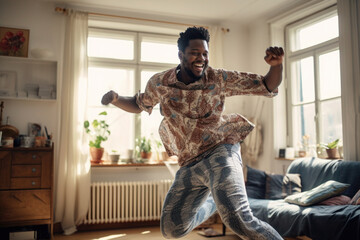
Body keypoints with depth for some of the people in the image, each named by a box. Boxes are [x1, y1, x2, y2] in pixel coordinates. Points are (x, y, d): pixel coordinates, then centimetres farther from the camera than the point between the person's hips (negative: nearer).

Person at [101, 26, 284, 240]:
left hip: (219, 153, -4)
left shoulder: (219, 79, -8)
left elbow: (269, 87, -4)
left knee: (239, 220, -29)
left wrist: (277, 65, -25)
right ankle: (213, 201, 39)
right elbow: (138, 105, 17)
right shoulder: (160, 83, -1)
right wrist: (115, 99, -3)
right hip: (189, 166, 5)